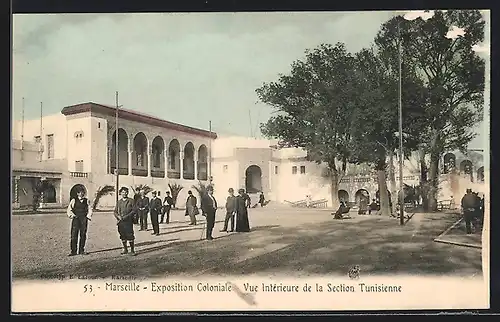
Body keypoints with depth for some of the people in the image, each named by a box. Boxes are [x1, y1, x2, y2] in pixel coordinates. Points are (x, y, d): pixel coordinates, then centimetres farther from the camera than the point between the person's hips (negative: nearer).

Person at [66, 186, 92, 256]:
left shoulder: (87, 201, 14)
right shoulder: (73, 201, 9)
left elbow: (90, 210, 11)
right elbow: (69, 210, 7)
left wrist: (88, 216, -4)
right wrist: (72, 215, -8)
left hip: (84, 219, 2)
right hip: (76, 219, -2)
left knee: (83, 235, 3)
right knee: (74, 235, -7)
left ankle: (81, 250, 11)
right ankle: (73, 251, -4)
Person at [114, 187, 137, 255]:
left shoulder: (131, 201, 3)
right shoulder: (119, 202, 15)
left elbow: (135, 210, -3)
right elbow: (115, 212, 14)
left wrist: (127, 216, -12)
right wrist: (118, 216, -7)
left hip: (128, 221, -4)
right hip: (120, 222, 4)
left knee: (130, 236, -7)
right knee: (122, 236, 7)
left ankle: (132, 250, 1)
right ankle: (125, 249, 20)